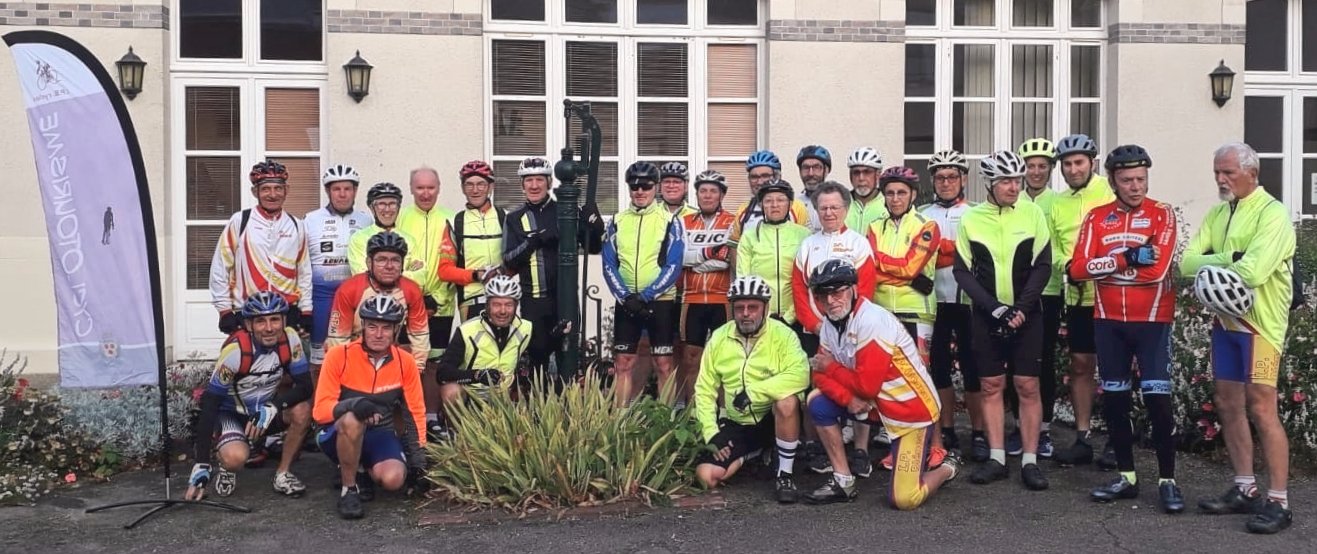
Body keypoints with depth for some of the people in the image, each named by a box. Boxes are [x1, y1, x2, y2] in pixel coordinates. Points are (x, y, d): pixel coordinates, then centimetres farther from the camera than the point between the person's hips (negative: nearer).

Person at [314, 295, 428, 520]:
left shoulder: (405, 363, -6)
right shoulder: (339, 355, -14)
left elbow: (416, 413, 1)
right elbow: (320, 410, -17)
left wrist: (418, 463, -3)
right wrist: (355, 405, -38)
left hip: (379, 434, 2)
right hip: (340, 434, -2)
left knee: (393, 479, -28)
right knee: (353, 419, -38)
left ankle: (363, 471, 9)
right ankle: (348, 488, -17)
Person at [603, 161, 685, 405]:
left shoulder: (669, 221, 0)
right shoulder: (617, 221, 8)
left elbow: (674, 266, -7)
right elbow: (609, 265, 4)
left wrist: (646, 296, -15)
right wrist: (626, 297, -10)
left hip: (660, 300, -3)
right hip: (626, 301, 3)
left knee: (663, 363, -1)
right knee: (623, 363, 3)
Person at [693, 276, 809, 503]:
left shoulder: (782, 334, -9)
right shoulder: (719, 338, 1)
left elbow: (800, 375, -27)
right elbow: (704, 390, 4)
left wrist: (754, 391, -30)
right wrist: (711, 433, -7)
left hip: (773, 418, -3)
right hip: (735, 424, 4)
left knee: (787, 402, -37)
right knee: (707, 476, -14)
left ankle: (785, 475, -17)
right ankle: (753, 453, 18)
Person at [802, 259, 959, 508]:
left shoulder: (873, 320, -24)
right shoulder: (829, 325, 3)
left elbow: (868, 385, -25)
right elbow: (821, 376, -1)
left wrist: (831, 367, -10)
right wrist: (848, 398, -20)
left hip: (912, 410, -8)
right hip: (876, 404, 8)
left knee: (903, 499, -13)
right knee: (818, 403, -9)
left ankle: (947, 468, 20)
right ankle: (843, 481, 3)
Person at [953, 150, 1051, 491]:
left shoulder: (1032, 213, -1)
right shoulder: (971, 219, 0)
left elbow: (1043, 265, -2)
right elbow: (962, 271, -1)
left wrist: (1020, 309, -13)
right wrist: (995, 308, -12)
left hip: (1027, 315, -1)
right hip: (986, 316, 1)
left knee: (1027, 386, -1)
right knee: (991, 386, 5)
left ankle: (1030, 461, 6)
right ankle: (996, 459, 12)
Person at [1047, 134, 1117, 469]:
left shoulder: (1111, 193, -7)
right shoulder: (1057, 204, 11)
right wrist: (1066, 265, -6)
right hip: (1077, 296, 5)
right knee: (1080, 366, 10)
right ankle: (1082, 439, 19)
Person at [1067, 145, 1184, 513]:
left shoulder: (1162, 215, -5)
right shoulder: (1096, 218, 4)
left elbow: (1157, 269, -18)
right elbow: (1078, 269, -8)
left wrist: (1106, 265, -13)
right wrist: (1127, 257, -18)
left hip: (1152, 320, -4)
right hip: (1108, 321, 4)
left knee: (1157, 398, -6)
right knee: (1114, 399, 10)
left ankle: (1167, 480, 7)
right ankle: (1127, 476, 22)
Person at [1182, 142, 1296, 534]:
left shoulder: (1272, 212, -11)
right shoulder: (1217, 214, 13)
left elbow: (1254, 270, -23)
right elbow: (1188, 263, 2)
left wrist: (1212, 267, -10)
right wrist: (1228, 258, -14)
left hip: (1260, 323, -7)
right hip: (1225, 320, 8)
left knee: (1261, 409, -7)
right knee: (1228, 405, 11)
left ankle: (1279, 501, 0)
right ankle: (1245, 489, 22)